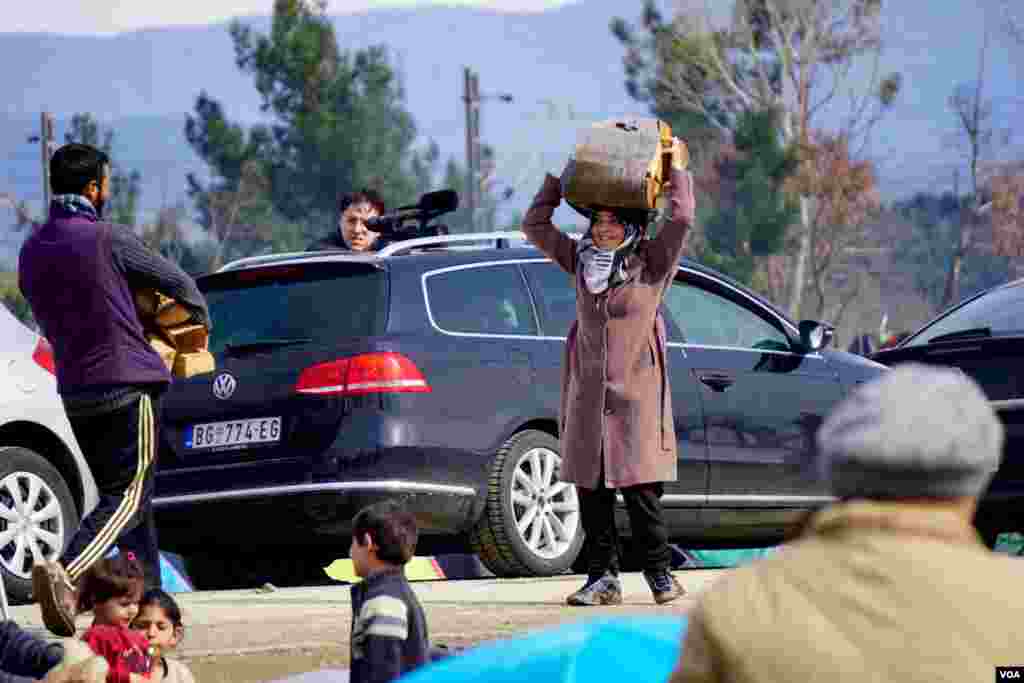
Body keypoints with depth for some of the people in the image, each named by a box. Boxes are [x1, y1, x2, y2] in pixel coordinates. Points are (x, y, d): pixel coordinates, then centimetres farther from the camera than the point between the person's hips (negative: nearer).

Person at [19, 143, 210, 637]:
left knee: (119, 494, 16)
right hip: (128, 382, -7)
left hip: (75, 389, 7)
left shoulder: (32, 251, 8)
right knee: (129, 497, -8)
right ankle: (65, 571, -30)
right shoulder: (107, 240, -12)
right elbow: (176, 282, 0)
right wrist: (200, 320, 20)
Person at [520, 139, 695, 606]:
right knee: (591, 493, 2)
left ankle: (660, 575, 3)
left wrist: (677, 169, 1)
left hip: (636, 396, -4)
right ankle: (602, 578, 6)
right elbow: (535, 226, 14)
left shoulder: (652, 263, 1)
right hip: (588, 398, 4)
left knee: (641, 491, -6)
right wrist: (561, 176, 13)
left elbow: (682, 218, -11)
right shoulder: (581, 261, 12)